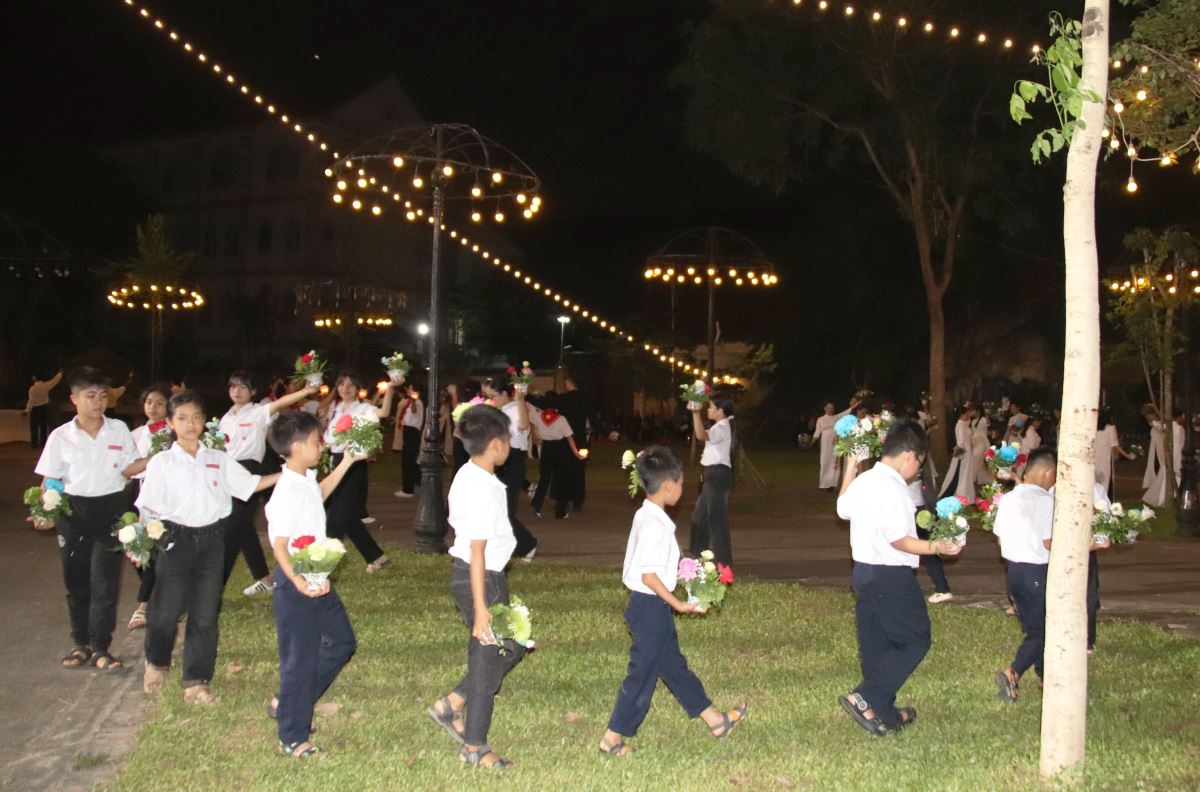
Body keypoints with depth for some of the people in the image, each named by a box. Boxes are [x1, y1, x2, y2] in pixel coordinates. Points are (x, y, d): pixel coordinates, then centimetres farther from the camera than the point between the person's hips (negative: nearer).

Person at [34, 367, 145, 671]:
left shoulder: (119, 430, 2)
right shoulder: (60, 437, 0)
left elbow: (129, 468, 5)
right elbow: (49, 480, 2)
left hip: (110, 509, -1)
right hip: (73, 511, 1)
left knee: (105, 581, -5)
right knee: (76, 581, 9)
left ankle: (100, 648, 1)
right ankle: (81, 643, 23)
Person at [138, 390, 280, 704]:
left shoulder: (218, 460, 7)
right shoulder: (162, 463, -2)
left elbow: (250, 484, 8)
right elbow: (148, 508, -3)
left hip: (211, 539, 2)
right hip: (175, 539, -2)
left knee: (205, 614, 4)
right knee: (166, 610, 5)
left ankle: (196, 681, 15)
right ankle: (156, 662, 35)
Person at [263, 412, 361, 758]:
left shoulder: (307, 480, 5)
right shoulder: (287, 492, -23)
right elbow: (279, 546, -25)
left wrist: (346, 462, 28)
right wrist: (298, 582, -37)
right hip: (295, 584, -10)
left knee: (341, 642, 18)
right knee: (301, 657, 1)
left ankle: (288, 703, 30)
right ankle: (292, 738, 16)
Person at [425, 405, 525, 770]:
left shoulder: (467, 476, 6)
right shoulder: (484, 490, -23)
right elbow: (477, 552, -24)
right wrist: (481, 609, -23)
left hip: (470, 574, 10)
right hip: (481, 579, -10)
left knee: (511, 646, 19)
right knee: (487, 660, 4)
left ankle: (451, 705, 24)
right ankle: (475, 747, 19)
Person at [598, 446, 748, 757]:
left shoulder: (645, 515, 7)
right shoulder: (656, 524, -23)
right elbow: (649, 575, -25)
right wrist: (677, 604, -19)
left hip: (650, 606, 10)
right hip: (651, 607, -10)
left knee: (673, 664, 18)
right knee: (642, 673, 1)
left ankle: (714, 719, 32)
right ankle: (614, 738, 11)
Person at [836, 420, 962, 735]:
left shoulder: (862, 481, 8)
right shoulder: (892, 487, -19)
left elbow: (843, 509, 30)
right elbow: (898, 540, -24)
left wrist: (850, 468, 37)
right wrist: (934, 547, -22)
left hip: (863, 571, 9)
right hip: (892, 576, -9)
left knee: (875, 646, 14)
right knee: (916, 641, 2)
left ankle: (885, 715, 23)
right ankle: (865, 698, -7)